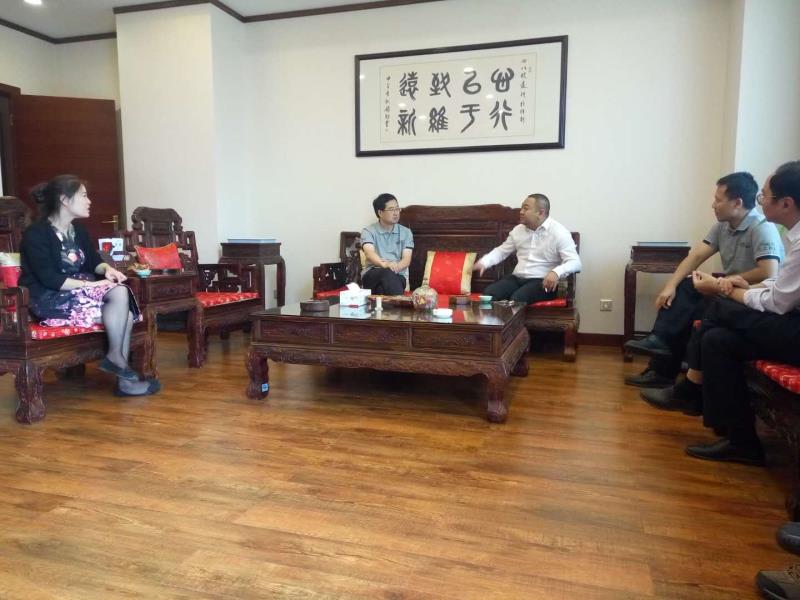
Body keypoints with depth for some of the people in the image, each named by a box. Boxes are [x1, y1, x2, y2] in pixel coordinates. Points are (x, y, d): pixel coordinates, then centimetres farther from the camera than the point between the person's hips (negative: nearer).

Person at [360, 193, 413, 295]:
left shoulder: (405, 232, 12)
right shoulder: (368, 231, 4)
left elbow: (407, 259, 0)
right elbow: (369, 253, -16)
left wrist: (395, 267, -24)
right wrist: (384, 264, -39)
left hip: (398, 276, 1)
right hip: (372, 274, -1)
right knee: (387, 273, -37)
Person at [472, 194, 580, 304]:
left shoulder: (559, 232, -7)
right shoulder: (518, 230, 11)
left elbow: (575, 262, -15)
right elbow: (502, 250, 23)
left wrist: (556, 272, -36)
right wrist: (484, 262, 2)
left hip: (542, 281, -5)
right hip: (517, 278, 5)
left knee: (517, 299, -33)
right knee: (489, 293, -21)